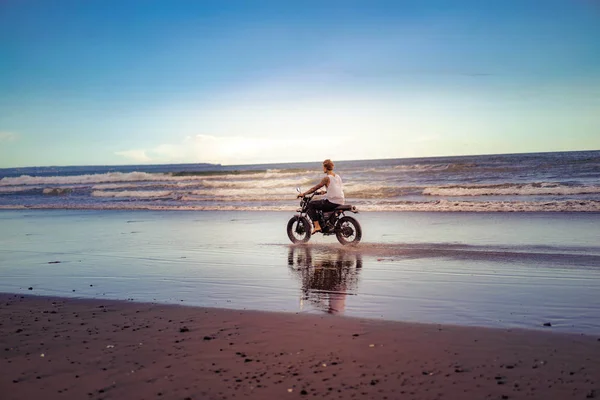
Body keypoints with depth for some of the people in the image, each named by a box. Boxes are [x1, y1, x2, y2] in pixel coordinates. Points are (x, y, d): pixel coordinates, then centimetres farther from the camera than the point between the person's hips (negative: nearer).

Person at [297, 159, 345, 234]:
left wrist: (303, 194, 1)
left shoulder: (327, 178, -10)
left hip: (332, 202, -8)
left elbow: (314, 188, -8)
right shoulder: (338, 176, 12)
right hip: (340, 202, 8)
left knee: (311, 204, -1)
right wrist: (325, 192, 36)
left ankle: (317, 226, -10)